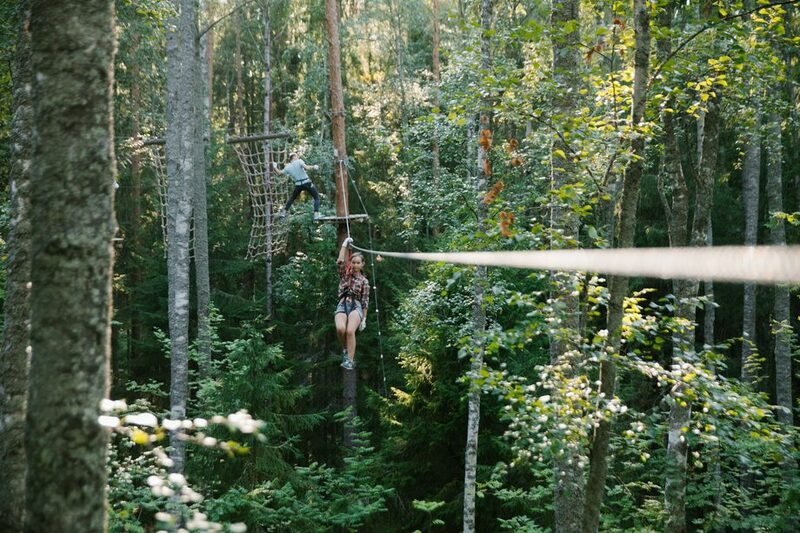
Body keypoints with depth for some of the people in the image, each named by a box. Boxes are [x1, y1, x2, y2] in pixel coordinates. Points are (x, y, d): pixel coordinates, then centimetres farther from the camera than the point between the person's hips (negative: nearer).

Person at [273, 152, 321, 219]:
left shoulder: (288, 167, 6)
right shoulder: (299, 161, -6)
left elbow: (279, 172, 18)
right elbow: (306, 167, -22)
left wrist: (275, 167, 34)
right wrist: (313, 167, -7)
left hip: (298, 185, 4)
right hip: (307, 183, -4)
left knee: (292, 198, 26)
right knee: (316, 197, 6)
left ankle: (283, 212, 23)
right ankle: (316, 214, -10)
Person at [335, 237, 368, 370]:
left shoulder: (364, 281, 12)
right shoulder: (345, 274, 18)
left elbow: (365, 301, 8)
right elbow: (340, 262, 0)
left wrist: (364, 319, 1)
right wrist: (345, 245, 3)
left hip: (356, 306, -1)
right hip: (342, 305, 1)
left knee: (350, 331, -31)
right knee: (340, 328, -31)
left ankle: (350, 360, -28)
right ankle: (346, 349, -2)